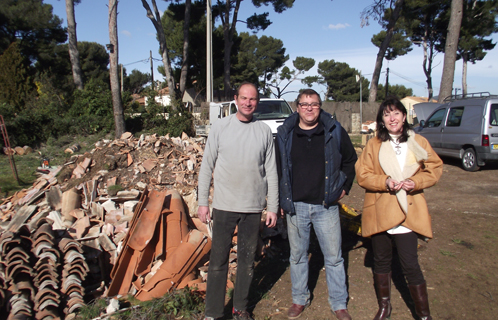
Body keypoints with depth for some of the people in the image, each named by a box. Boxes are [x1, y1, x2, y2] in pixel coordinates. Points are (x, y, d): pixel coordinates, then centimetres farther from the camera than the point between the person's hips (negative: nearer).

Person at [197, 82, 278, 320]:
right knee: (218, 261, 4)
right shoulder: (221, 127, 0)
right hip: (224, 206, -1)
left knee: (247, 261, 12)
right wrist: (203, 202, -1)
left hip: (253, 208, 2)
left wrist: (273, 207, 3)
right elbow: (207, 166, 2)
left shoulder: (264, 131, 3)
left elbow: (271, 172, 5)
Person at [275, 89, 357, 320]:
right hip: (295, 206, 1)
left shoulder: (335, 132, 1)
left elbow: (350, 160, 15)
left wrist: (344, 187, 8)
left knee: (334, 257, 8)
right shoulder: (285, 134, 3)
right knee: (297, 255, 14)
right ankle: (299, 299, 32)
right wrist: (280, 200, 5)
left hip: (326, 206, -1)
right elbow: (276, 168, 9)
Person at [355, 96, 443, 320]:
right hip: (379, 213, 1)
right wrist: (384, 182, -18)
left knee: (410, 264, -1)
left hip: (408, 213, -1)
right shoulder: (373, 144, 1)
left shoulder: (419, 143, 3)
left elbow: (434, 169, 7)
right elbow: (362, 175, -1)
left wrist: (416, 182, -11)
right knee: (381, 261, 15)